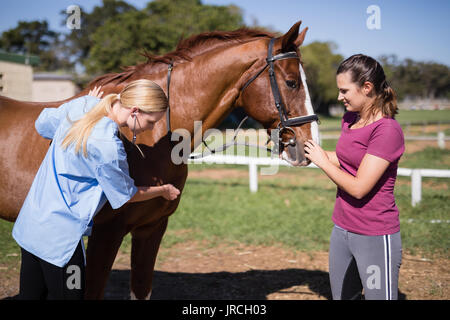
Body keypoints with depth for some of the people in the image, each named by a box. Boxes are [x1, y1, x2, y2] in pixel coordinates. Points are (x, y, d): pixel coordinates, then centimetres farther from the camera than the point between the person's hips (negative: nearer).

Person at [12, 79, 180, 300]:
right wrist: (163, 191, 10)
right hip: (58, 235, -9)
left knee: (30, 294, 17)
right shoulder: (108, 145, -25)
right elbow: (127, 195, -8)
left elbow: (42, 124, 18)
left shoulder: (83, 104, -2)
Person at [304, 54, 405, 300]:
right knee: (341, 296, 21)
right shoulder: (350, 119, 5)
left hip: (375, 237, -9)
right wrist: (305, 152, 8)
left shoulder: (387, 130, -20)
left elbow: (358, 187, -23)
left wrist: (322, 160, -11)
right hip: (342, 229, 9)